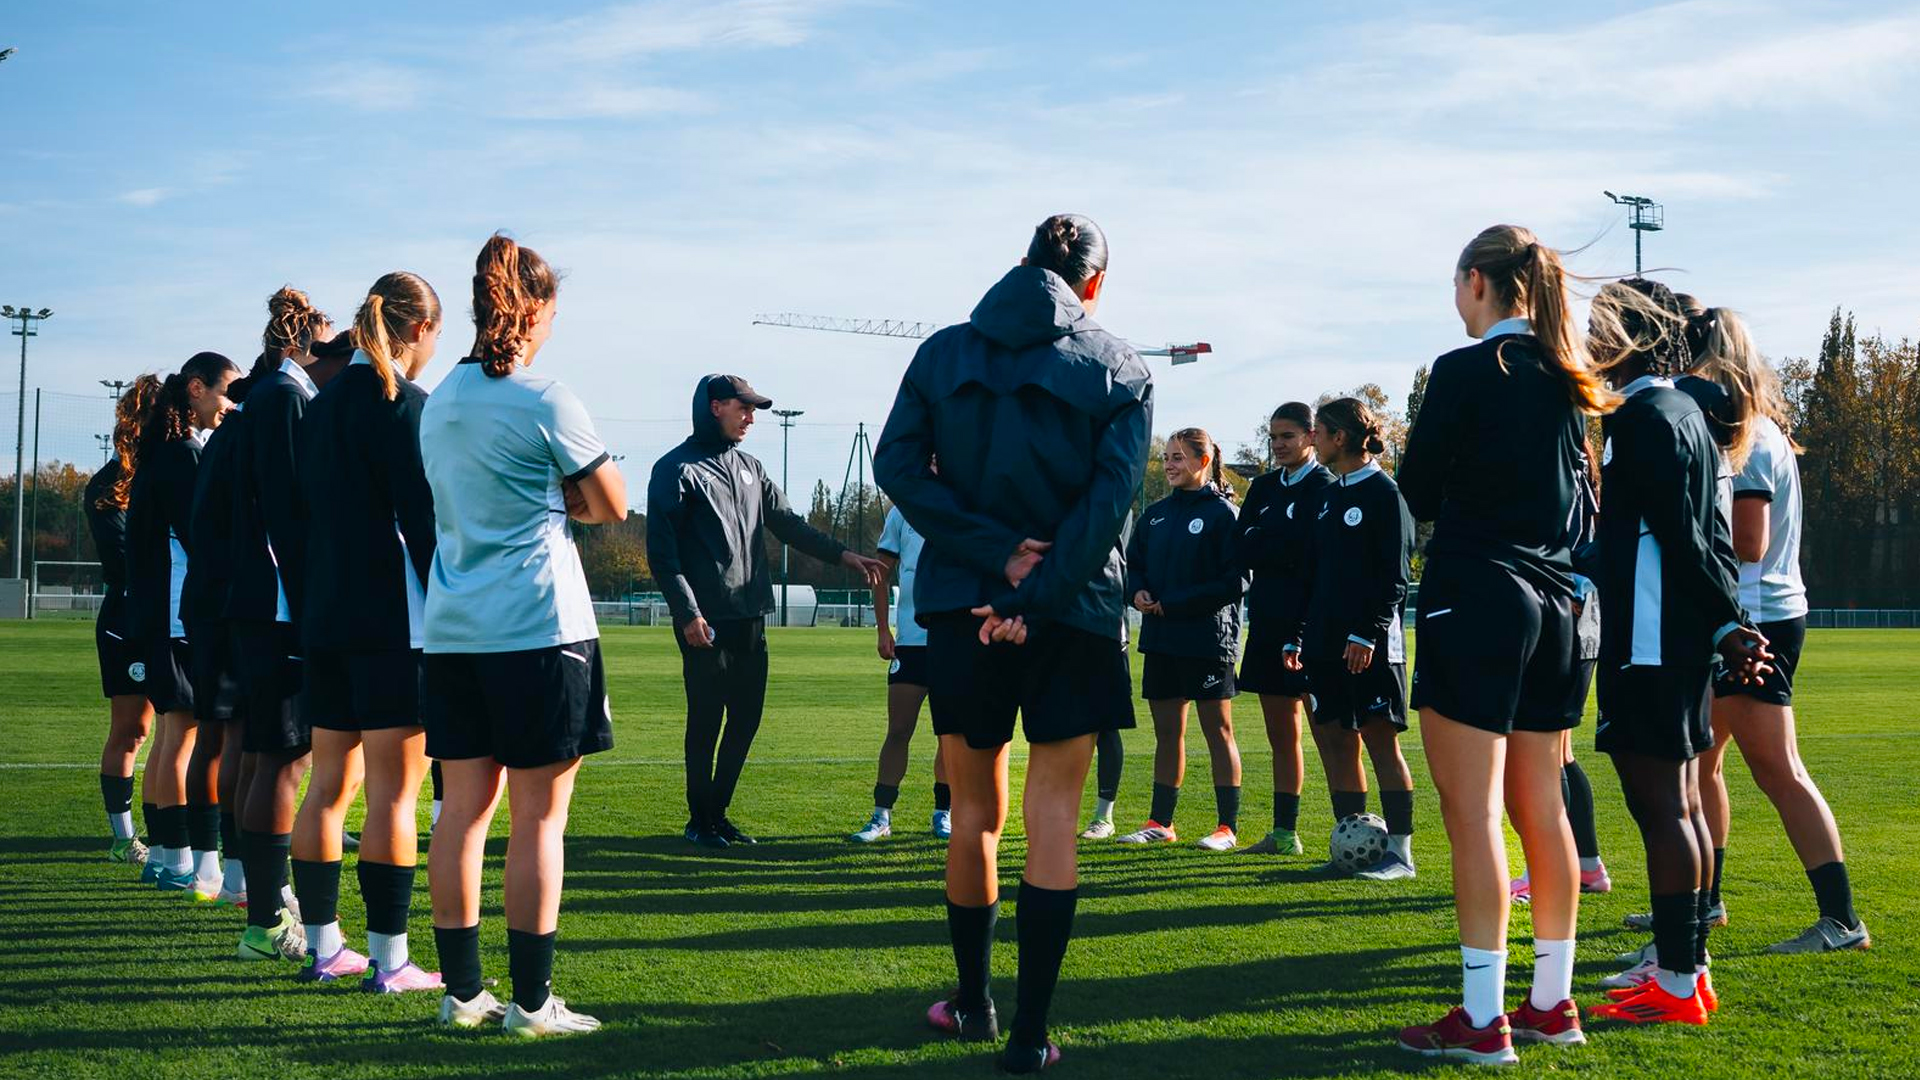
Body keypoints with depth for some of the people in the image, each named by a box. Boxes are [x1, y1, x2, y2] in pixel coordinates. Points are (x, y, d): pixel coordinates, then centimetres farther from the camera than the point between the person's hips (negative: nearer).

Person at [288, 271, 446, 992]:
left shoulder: (323, 404, 14)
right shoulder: (403, 403, -10)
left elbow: (310, 513, 16)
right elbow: (425, 518, -15)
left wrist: (320, 603, 19)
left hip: (325, 619, 8)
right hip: (396, 620, -8)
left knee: (329, 785, 12)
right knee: (394, 790, -5)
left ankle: (322, 946, 18)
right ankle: (389, 959, -3)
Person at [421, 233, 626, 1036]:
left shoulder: (439, 403, 11)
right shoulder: (544, 400, -9)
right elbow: (611, 506, -2)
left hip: (452, 631, 7)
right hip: (540, 628, -6)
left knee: (463, 809, 9)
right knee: (539, 819, -2)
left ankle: (461, 991, 12)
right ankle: (532, 1001, 1)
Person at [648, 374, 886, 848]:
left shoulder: (749, 467, 18)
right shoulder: (676, 469, -5)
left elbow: (788, 523, 21)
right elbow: (661, 551, -10)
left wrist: (842, 554, 11)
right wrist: (687, 612, -17)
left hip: (750, 617, 7)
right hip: (706, 621, -7)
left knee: (746, 718, 8)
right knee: (706, 720, -3)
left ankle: (717, 813, 19)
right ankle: (700, 821, 8)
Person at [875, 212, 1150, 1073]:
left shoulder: (944, 353, 6)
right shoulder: (1119, 370, 0)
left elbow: (898, 465, -6)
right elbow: (1111, 497, -12)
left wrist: (998, 554, -11)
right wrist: (1036, 593, -16)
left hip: (960, 608, 2)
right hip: (1076, 615, -2)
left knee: (975, 811, 15)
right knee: (1052, 817, 2)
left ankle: (974, 1003, 26)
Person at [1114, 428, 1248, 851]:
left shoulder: (1221, 512, -8)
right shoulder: (1156, 514, 12)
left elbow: (1234, 582, -13)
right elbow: (1134, 564, 17)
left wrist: (1175, 603, -17)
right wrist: (1138, 592, -6)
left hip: (1207, 637, -6)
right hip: (1160, 639, 6)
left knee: (1217, 729, 1)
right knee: (1166, 729, 11)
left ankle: (1228, 827, 5)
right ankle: (1160, 823, 17)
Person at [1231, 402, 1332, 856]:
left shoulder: (1325, 488, -6)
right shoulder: (1264, 487, 15)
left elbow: (1306, 550, -16)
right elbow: (1242, 551, 6)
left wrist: (1260, 541, -7)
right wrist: (1280, 547, -8)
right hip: (1269, 626, 7)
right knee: (1281, 737, 12)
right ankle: (1284, 835, 19)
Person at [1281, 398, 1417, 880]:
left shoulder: (1383, 492, -6)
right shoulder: (1328, 496, 17)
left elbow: (1395, 574, -12)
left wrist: (1368, 632, -19)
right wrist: (1296, 636, 15)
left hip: (1370, 644, -8)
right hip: (1326, 640, 8)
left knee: (1380, 740, -6)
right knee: (1335, 740, 6)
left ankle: (1400, 852, -2)